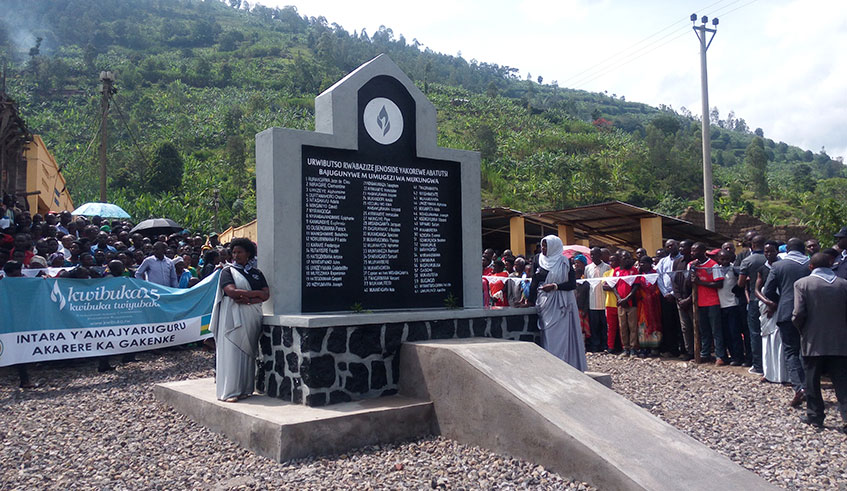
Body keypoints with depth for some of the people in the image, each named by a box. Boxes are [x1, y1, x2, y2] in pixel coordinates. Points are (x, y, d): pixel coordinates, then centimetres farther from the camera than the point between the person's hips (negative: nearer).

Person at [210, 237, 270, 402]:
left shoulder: (257, 273, 14)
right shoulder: (228, 271, 4)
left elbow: (266, 295, 4)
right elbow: (231, 291, -12)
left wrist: (247, 300, -12)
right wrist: (256, 293, -8)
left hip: (252, 318, 4)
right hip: (233, 317, -3)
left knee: (248, 352, 3)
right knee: (231, 352, -7)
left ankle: (245, 388, 9)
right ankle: (229, 391, -6)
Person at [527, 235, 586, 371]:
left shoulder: (564, 262, 0)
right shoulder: (538, 260, 8)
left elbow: (573, 284, -4)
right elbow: (534, 282, 8)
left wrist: (555, 286, -15)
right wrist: (530, 300, 1)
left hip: (561, 305, -3)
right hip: (545, 303, 3)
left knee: (562, 334, -6)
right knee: (547, 334, 1)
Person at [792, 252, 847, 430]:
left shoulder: (802, 284, -8)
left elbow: (799, 313, -14)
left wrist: (800, 329, 5)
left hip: (813, 342, -2)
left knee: (812, 382, 11)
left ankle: (814, 416, 18)